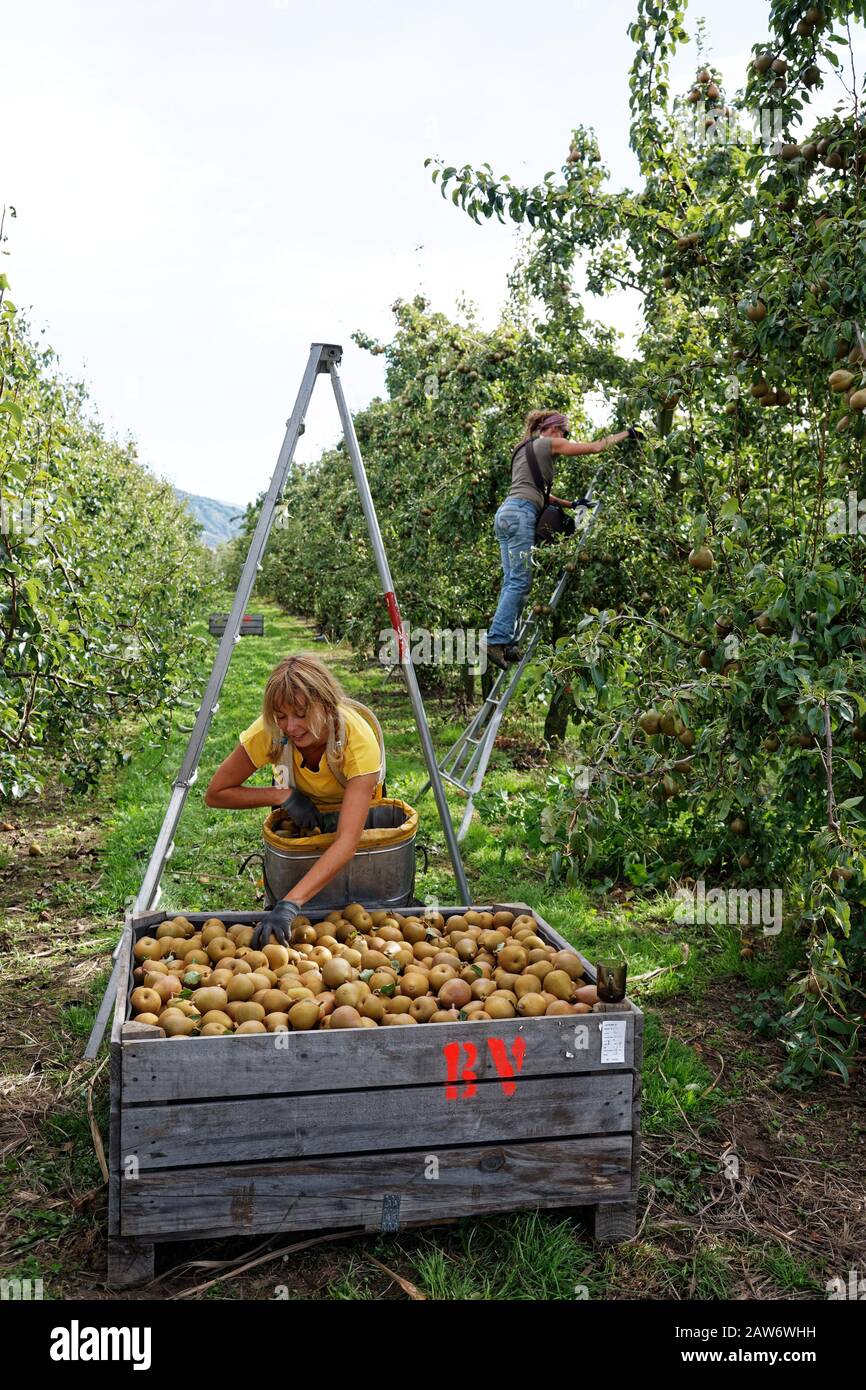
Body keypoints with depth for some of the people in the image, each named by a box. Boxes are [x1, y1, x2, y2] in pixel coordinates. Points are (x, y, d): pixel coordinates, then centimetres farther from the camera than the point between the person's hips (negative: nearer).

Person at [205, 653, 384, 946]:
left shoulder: (360, 739, -42)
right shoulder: (268, 732, -34)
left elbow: (347, 840, -50)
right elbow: (215, 793, -22)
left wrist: (290, 905, -61)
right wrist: (282, 795, -35)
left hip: (353, 805, -1)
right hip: (299, 809, 1)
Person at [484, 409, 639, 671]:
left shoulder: (525, 449, 29)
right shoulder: (548, 444, 4)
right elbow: (595, 447, 4)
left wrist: (570, 504, 31)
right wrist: (628, 433, 14)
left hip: (505, 513, 9)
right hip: (521, 514, -9)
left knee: (512, 581, 4)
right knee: (520, 581, -12)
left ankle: (503, 642, -2)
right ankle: (497, 639, -21)